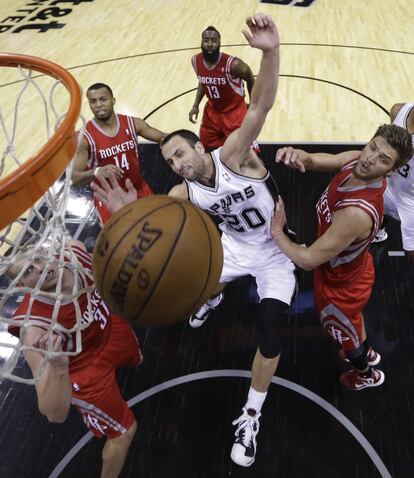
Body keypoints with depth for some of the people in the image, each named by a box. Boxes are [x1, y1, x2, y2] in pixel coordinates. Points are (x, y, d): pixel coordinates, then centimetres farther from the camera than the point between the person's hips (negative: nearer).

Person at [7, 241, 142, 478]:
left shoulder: (75, 250, -30)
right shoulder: (34, 327, -43)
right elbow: (55, 415, -46)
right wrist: (57, 367, -63)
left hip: (111, 327, 6)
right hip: (85, 369, -6)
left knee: (135, 359, 40)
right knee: (124, 431, 11)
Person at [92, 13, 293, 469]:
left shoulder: (233, 155, -27)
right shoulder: (185, 194, -13)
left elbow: (259, 108, -41)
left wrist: (270, 52, -58)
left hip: (275, 255, -4)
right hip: (234, 247, 5)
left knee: (270, 333, -11)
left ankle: (251, 416, 11)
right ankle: (212, 298, 47)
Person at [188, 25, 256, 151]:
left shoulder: (233, 64, -28)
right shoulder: (195, 61, -11)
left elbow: (251, 80, -8)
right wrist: (195, 106, 3)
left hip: (234, 112, -5)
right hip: (212, 111, 5)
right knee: (205, 146, 16)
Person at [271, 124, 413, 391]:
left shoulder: (358, 212, -45)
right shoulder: (355, 161, -21)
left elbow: (307, 260, -38)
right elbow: (314, 161, -19)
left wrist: (276, 231, -24)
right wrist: (298, 156, -44)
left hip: (340, 284, -7)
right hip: (353, 267, 7)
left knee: (345, 334, 26)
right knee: (352, 315, 38)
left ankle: (366, 375, 60)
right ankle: (366, 353, 70)